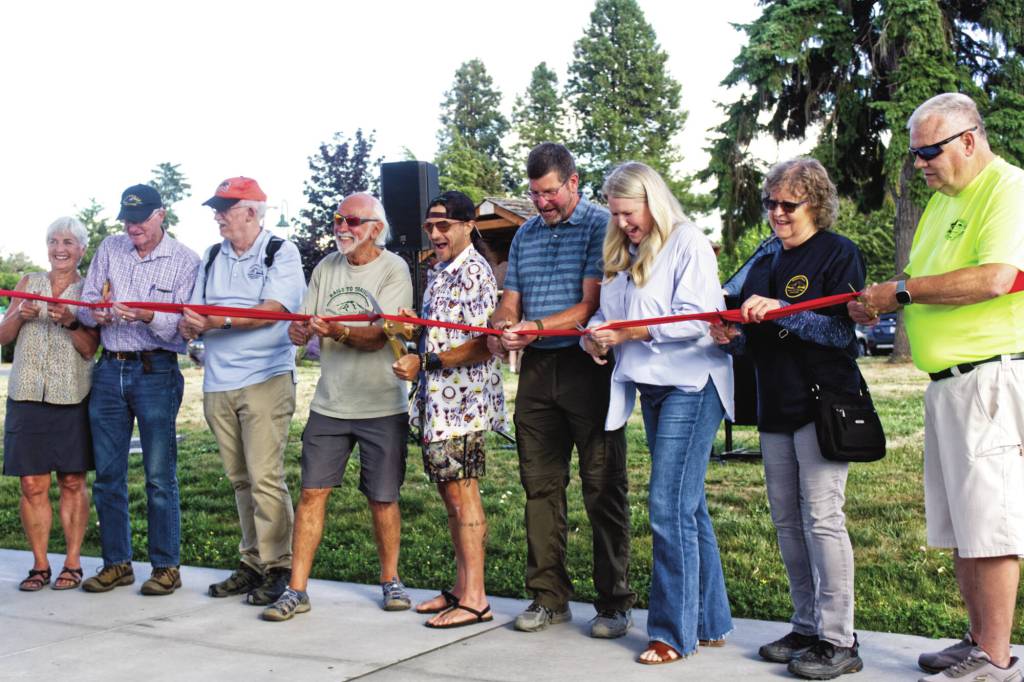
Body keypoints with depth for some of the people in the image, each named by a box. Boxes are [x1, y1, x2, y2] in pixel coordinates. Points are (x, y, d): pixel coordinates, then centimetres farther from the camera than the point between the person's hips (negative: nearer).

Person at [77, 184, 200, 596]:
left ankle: (166, 567, 8)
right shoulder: (109, 249, 10)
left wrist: (147, 317, -29)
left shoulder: (185, 261, -3)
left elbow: (184, 325, -11)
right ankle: (116, 564, 20)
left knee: (160, 477, -2)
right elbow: (85, 301, 9)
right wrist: (96, 314, -14)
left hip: (156, 372, -4)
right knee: (107, 475, 9)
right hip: (110, 370, 5)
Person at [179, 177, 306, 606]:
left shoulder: (281, 253, 0)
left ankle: (277, 566, -3)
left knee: (265, 477, -10)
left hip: (265, 380, -6)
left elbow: (273, 310, -15)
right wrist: (191, 324, -10)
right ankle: (252, 562, 17)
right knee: (240, 479, 9)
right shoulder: (212, 258, 18)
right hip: (218, 384, 6)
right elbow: (191, 322, 13)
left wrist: (221, 320, -24)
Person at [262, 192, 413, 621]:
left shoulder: (394, 270, -7)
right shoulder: (325, 268, 10)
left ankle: (390, 581, 24)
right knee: (312, 492, -1)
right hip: (329, 404, 4)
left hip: (381, 407, -4)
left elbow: (377, 336, -18)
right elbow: (303, 325, 8)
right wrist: (298, 331, -16)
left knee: (383, 498, 5)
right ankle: (296, 590, 5)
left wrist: (336, 331, -35)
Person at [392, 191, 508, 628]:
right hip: (437, 400, 9)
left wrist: (425, 363, -18)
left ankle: (475, 600, -1)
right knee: (451, 492, 12)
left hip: (462, 400, -9)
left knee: (462, 493, -7)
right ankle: (461, 587, 21)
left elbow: (481, 346, -19)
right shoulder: (437, 273, 16)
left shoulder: (474, 272, -12)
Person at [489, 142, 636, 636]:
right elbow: (510, 302, 15)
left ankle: (614, 603, 8)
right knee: (540, 484, 8)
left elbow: (592, 304, -12)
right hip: (537, 370, 6)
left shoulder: (600, 225, -3)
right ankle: (549, 596, 17)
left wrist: (537, 328, -23)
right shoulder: (525, 234, 17)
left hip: (588, 367, -6)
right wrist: (500, 330, -7)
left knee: (603, 488, 0)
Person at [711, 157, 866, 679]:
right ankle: (806, 628, 21)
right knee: (786, 520, 10)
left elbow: (841, 331, -15)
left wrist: (780, 311, -25)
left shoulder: (839, 253, -4)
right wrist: (734, 335, 1)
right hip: (775, 408, 8)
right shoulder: (764, 261, 16)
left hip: (823, 404, -7)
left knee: (821, 517, -9)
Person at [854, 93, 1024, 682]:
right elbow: (927, 283, 23)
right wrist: (881, 302, 2)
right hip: (947, 381, 9)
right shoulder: (942, 200, 20)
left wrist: (901, 290, -16)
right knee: (960, 523, 13)